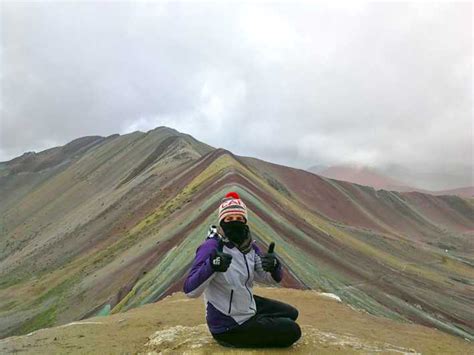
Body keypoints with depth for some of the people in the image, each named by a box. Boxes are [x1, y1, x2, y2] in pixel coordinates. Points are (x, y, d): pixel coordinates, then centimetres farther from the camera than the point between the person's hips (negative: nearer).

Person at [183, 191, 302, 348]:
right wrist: (212, 266, -50)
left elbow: (270, 278, -1)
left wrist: (274, 264, -25)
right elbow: (189, 290, -32)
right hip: (228, 327, -8)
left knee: (291, 313, 20)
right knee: (292, 331, -3)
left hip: (249, 306, 8)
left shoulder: (249, 245, -5)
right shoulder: (211, 247, -26)